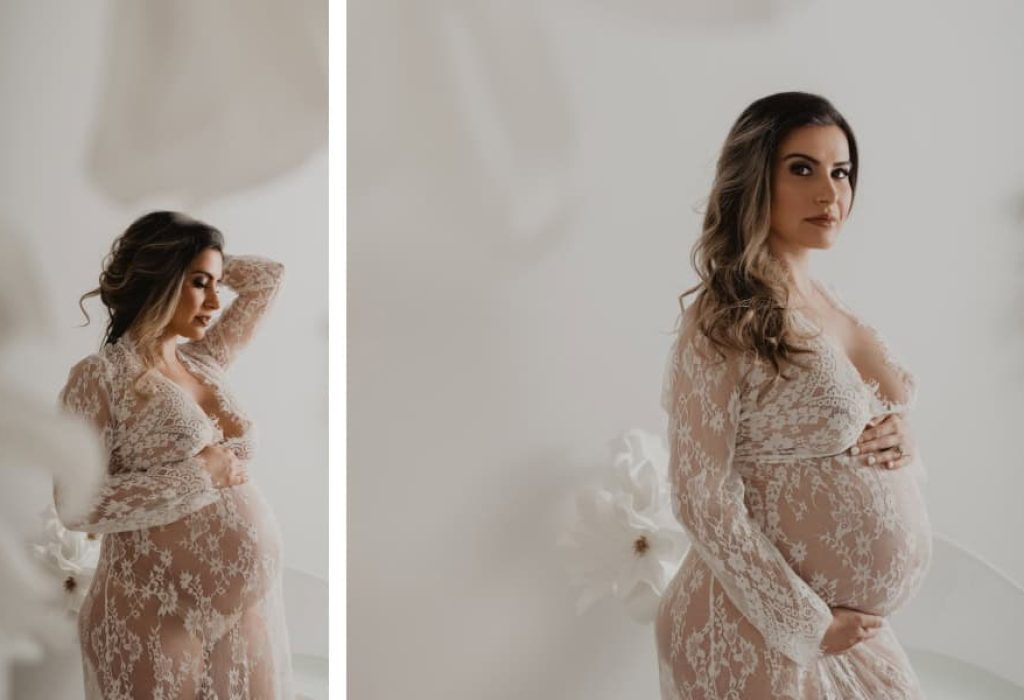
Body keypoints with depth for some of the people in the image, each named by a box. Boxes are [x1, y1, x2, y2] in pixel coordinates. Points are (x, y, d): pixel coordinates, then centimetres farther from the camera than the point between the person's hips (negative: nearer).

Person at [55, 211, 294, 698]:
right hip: (161, 623, -6)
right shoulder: (100, 376, -10)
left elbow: (268, 276, 20)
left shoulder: (204, 362, 9)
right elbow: (77, 505, -17)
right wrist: (199, 473, -16)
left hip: (249, 610, 6)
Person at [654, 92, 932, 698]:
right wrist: (810, 626, -17)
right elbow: (705, 501, -20)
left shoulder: (830, 303, 4)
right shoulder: (723, 324, -19)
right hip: (769, 628, -7)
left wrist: (901, 436, -6)